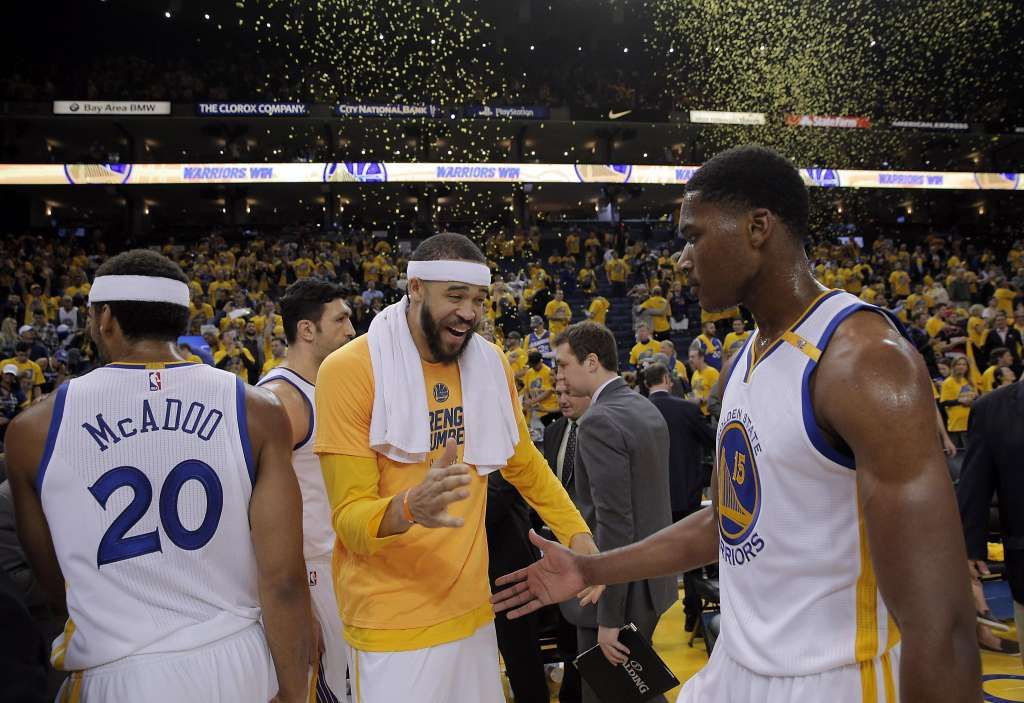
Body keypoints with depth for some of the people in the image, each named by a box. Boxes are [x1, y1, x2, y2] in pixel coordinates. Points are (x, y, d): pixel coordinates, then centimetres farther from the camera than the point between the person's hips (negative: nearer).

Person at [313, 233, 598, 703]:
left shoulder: (490, 362, 0)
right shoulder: (349, 370, -16)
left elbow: (525, 465, 13)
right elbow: (349, 517, -17)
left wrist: (577, 535, 4)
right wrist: (408, 508, -36)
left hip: (472, 608, 5)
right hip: (392, 624, -5)